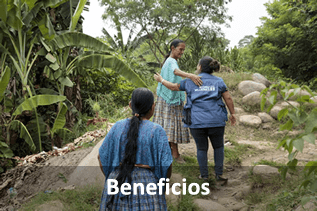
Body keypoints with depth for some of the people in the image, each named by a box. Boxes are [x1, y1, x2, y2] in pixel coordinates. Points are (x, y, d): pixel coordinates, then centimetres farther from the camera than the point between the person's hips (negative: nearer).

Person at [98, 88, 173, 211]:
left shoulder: (118, 127, 1)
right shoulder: (157, 131, -8)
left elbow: (102, 157, 6)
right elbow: (167, 167, -8)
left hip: (118, 185, 3)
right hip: (146, 186, -3)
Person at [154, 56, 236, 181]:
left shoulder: (190, 81, 3)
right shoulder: (218, 81, 3)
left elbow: (174, 87, 12)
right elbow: (228, 98, 1)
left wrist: (161, 80, 28)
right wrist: (232, 114, 12)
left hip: (197, 122, 0)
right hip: (216, 121, 0)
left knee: (202, 148, 15)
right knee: (218, 146, 18)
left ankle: (204, 175, 18)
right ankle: (219, 174, 15)